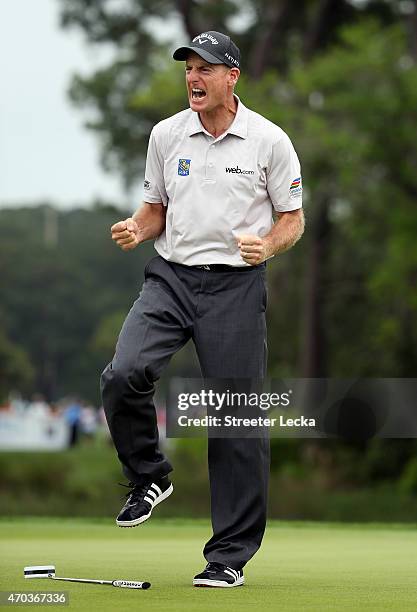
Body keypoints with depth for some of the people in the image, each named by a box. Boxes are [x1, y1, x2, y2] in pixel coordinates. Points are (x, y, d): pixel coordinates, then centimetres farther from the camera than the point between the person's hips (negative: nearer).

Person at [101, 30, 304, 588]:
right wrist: (137, 228, -4)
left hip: (236, 285, -3)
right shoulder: (166, 134, 8)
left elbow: (293, 219, 4)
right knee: (122, 375, -21)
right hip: (171, 276, 3)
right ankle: (149, 477, 6)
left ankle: (230, 554, 8)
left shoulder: (269, 140, -2)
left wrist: (268, 245, -17)